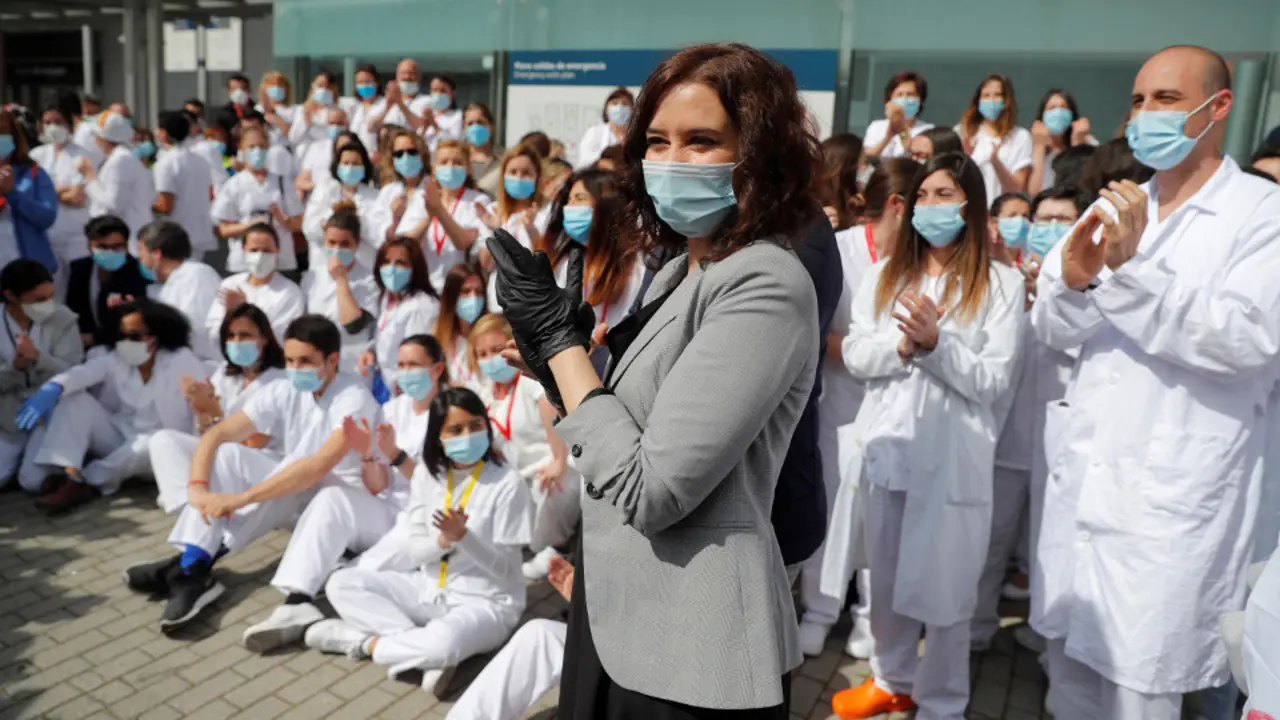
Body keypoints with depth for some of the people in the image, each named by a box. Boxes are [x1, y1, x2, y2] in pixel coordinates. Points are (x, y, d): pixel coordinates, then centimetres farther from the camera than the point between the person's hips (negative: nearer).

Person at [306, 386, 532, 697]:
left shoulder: (507, 483, -17)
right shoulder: (428, 473, -1)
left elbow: (505, 570, -14)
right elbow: (416, 552, -1)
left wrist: (462, 536, -27)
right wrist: (443, 540, -23)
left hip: (486, 602, -6)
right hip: (431, 588, 6)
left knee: (442, 644, -37)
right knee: (341, 584, -6)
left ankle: (365, 641, -10)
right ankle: (414, 641, -18)